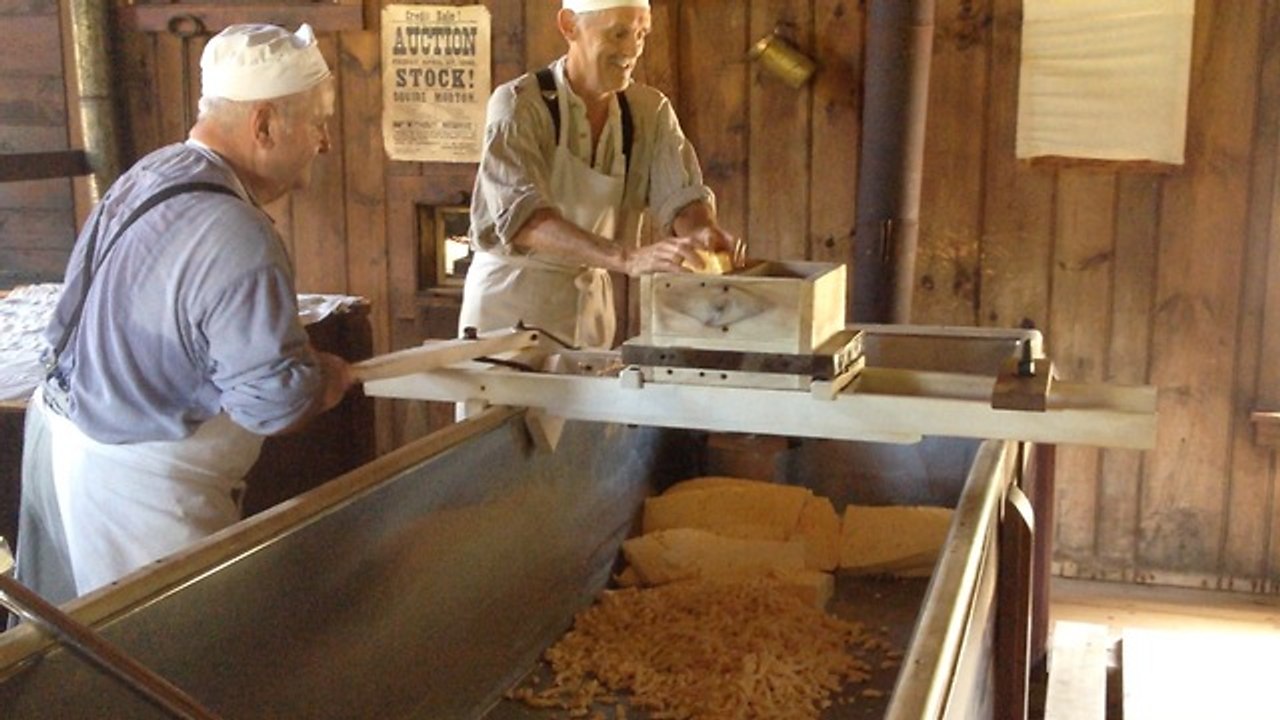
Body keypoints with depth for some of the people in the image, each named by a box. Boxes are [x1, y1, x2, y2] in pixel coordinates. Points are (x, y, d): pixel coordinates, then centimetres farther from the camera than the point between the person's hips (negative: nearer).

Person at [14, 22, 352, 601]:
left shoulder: (151, 173, 2)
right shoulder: (235, 239, -28)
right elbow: (276, 401, -27)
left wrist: (305, 362, 6)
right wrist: (330, 378, -4)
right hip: (134, 481, -9)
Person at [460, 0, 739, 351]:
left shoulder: (651, 111, -1)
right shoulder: (517, 104, -17)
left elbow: (681, 196, -9)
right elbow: (521, 216, -30)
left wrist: (703, 232, -33)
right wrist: (627, 257, -44)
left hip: (592, 302, 4)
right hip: (510, 300, -4)